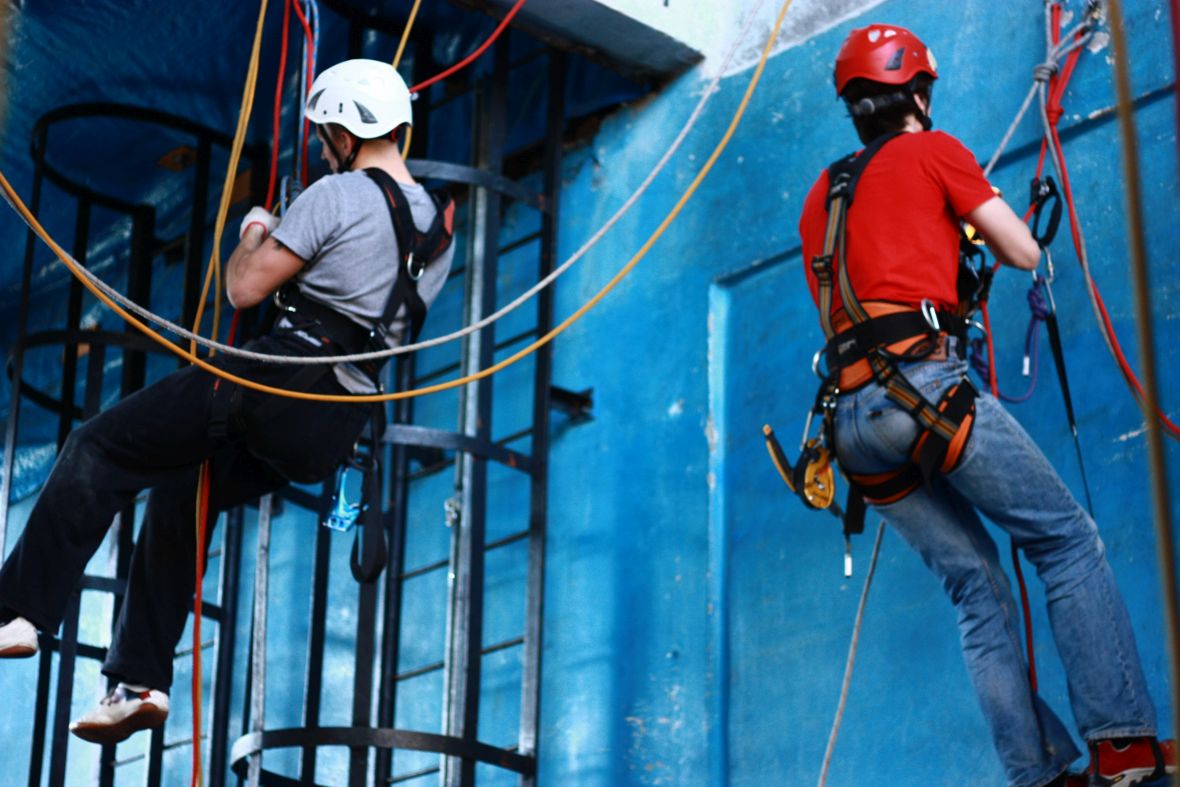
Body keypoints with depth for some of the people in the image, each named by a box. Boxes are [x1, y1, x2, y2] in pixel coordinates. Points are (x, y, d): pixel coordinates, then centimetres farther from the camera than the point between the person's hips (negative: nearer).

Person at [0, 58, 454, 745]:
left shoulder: (338, 195, -9)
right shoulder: (440, 226, 14)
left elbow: (244, 289, -8)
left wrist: (253, 235, 12)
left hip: (279, 384, -8)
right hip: (335, 434, 8)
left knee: (100, 450, 2)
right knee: (179, 496, 22)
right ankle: (142, 682, 17)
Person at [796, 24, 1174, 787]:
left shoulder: (819, 198, 26)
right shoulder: (933, 151, 9)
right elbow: (1025, 253, 8)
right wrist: (973, 217, 29)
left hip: (852, 417, 6)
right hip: (921, 384, -6)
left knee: (977, 586, 8)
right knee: (1068, 536, -3)